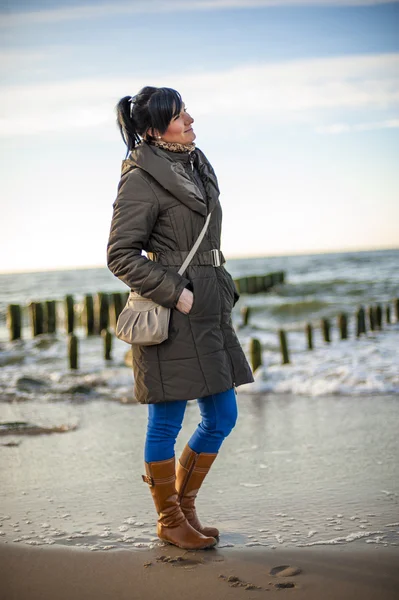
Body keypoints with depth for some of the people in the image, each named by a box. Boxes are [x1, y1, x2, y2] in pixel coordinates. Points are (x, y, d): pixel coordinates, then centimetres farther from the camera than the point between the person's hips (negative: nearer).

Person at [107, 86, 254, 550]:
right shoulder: (142, 178, -12)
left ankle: (184, 503, 30)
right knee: (166, 424, 4)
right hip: (170, 315, -9)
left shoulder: (196, 166, 14)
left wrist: (221, 294, 16)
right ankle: (169, 521, 21)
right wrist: (175, 294, -16)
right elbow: (120, 255, -15)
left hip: (209, 310, 9)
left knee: (222, 417, 13)